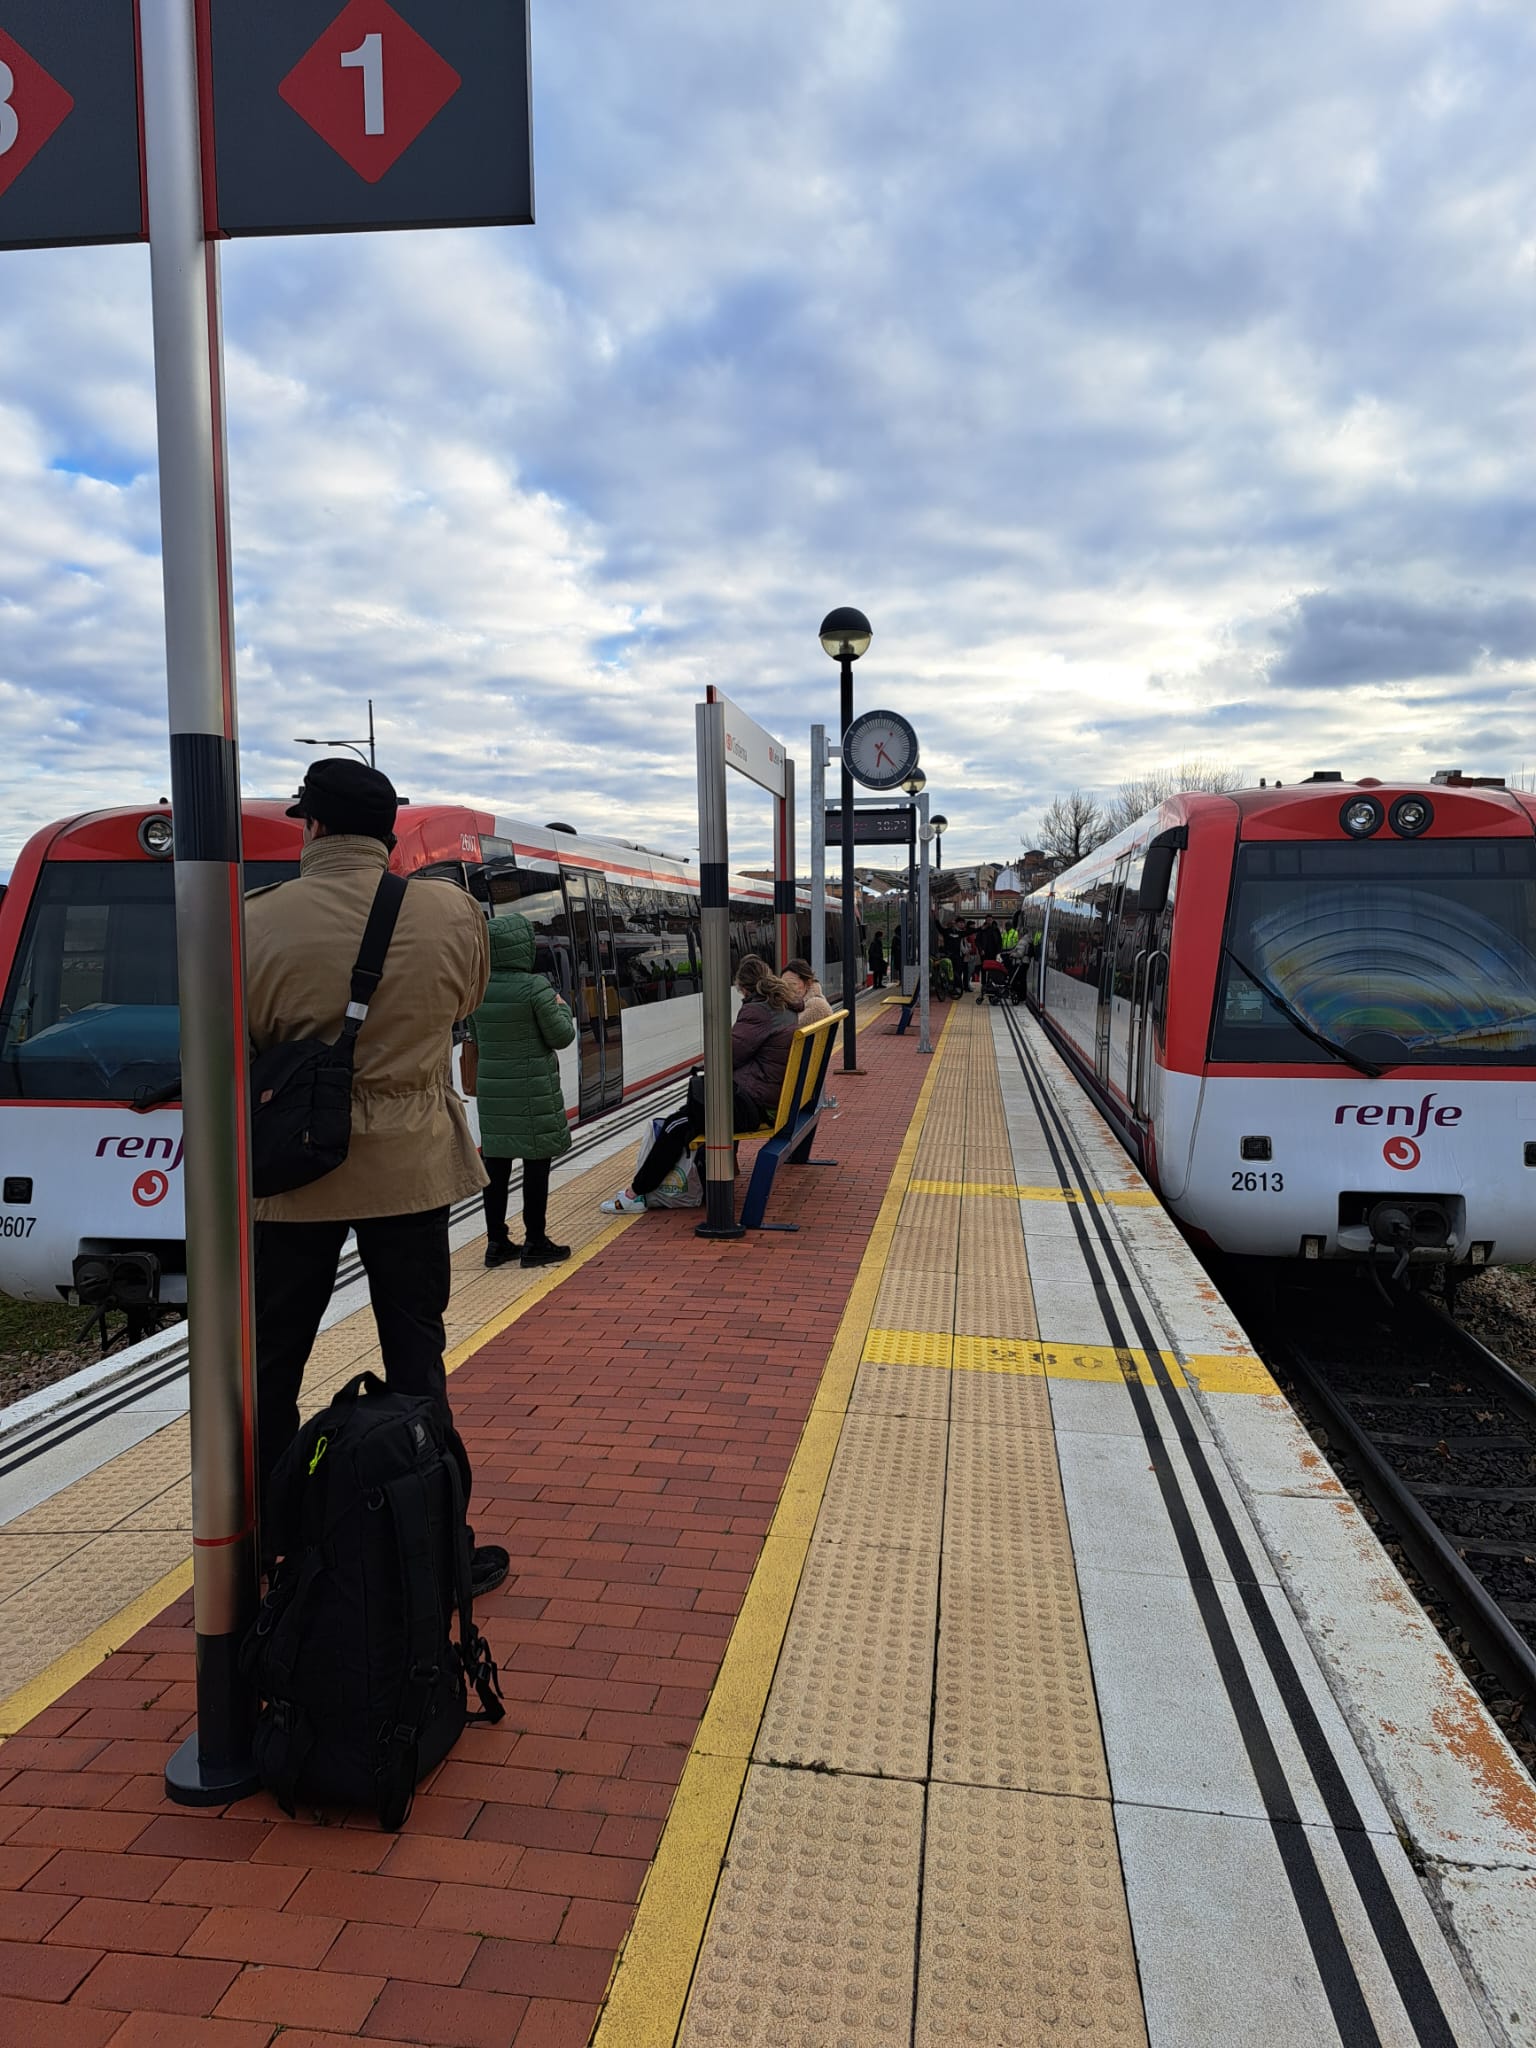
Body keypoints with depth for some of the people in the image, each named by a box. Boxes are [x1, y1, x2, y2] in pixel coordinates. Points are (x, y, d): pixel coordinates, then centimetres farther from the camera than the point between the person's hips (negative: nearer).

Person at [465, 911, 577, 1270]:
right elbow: (560, 1036, -9)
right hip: (533, 1089, -5)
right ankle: (535, 1243, 8)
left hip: (491, 1086, 6)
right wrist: (561, 1007, 7)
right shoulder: (535, 987, -16)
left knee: (495, 1162, 10)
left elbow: (474, 1037, 11)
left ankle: (496, 1242, 16)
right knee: (536, 1162, 3)